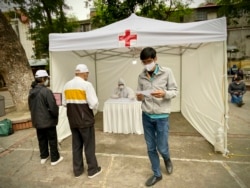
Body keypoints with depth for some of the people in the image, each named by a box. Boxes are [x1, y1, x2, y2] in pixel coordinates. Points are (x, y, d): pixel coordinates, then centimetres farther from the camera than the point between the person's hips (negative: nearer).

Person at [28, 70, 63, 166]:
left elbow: (30, 107, 12)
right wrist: (56, 115, -4)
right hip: (48, 120, -7)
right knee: (52, 140, 8)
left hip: (37, 120, 7)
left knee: (41, 139, 20)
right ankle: (55, 158, 19)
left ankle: (43, 157, 34)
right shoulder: (46, 91, -23)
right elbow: (53, 107, -22)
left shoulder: (31, 92, 2)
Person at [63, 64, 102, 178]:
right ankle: (92, 170, 22)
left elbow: (65, 103, 9)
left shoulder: (67, 85, 4)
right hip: (85, 120, -6)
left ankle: (77, 170, 28)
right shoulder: (86, 84, -15)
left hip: (72, 121, 6)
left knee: (76, 145, 16)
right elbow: (94, 104, -19)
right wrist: (94, 106, 2)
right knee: (89, 145, 8)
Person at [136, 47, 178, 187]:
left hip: (162, 116, -3)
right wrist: (139, 97, -14)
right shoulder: (141, 76, 4)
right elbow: (140, 94, 10)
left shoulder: (167, 72, -6)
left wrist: (164, 94, -24)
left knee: (162, 147, 5)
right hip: (146, 116, 3)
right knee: (151, 148, 12)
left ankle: (167, 160, 42)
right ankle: (157, 174, 33)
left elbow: (175, 91, -4)